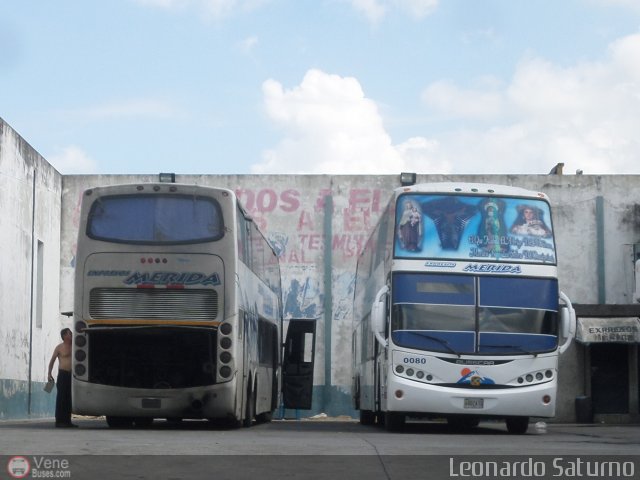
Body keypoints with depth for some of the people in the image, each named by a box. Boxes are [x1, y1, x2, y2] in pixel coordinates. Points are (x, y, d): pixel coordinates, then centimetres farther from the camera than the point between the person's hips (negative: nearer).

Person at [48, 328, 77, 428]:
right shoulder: (60, 347, -1)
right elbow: (52, 361, 1)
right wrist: (49, 373, -7)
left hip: (71, 375, 6)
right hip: (63, 374, -6)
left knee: (69, 399, 6)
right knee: (61, 398, -7)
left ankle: (67, 421, 10)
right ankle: (59, 421, -7)